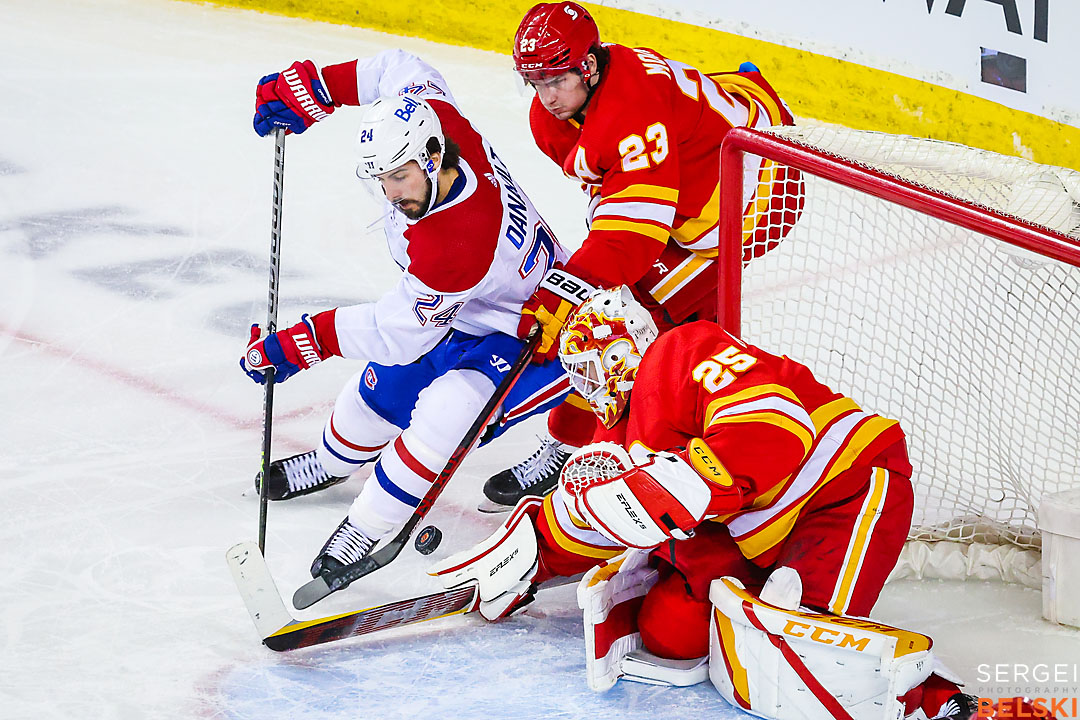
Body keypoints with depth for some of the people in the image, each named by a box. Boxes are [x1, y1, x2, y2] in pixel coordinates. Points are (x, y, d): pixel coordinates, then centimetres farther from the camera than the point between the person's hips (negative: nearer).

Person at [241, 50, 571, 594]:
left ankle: (367, 529, -16)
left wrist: (302, 343, -22)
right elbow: (400, 68, -3)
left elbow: (396, 332, -29)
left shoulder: (454, 246, -42)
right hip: (469, 312, 9)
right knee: (385, 385, 18)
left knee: (447, 408, -30)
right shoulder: (435, 118, -23)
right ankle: (329, 465, 46)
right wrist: (308, 88, -9)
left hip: (532, 341, -9)